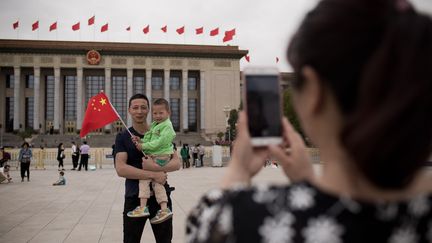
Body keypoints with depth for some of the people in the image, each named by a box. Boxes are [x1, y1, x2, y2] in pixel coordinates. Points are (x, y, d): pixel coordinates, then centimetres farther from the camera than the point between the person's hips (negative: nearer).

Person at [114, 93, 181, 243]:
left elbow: (177, 163, -4)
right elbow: (121, 169, -14)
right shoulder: (123, 138, 0)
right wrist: (153, 175, -21)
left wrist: (155, 167, -22)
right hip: (134, 198, -1)